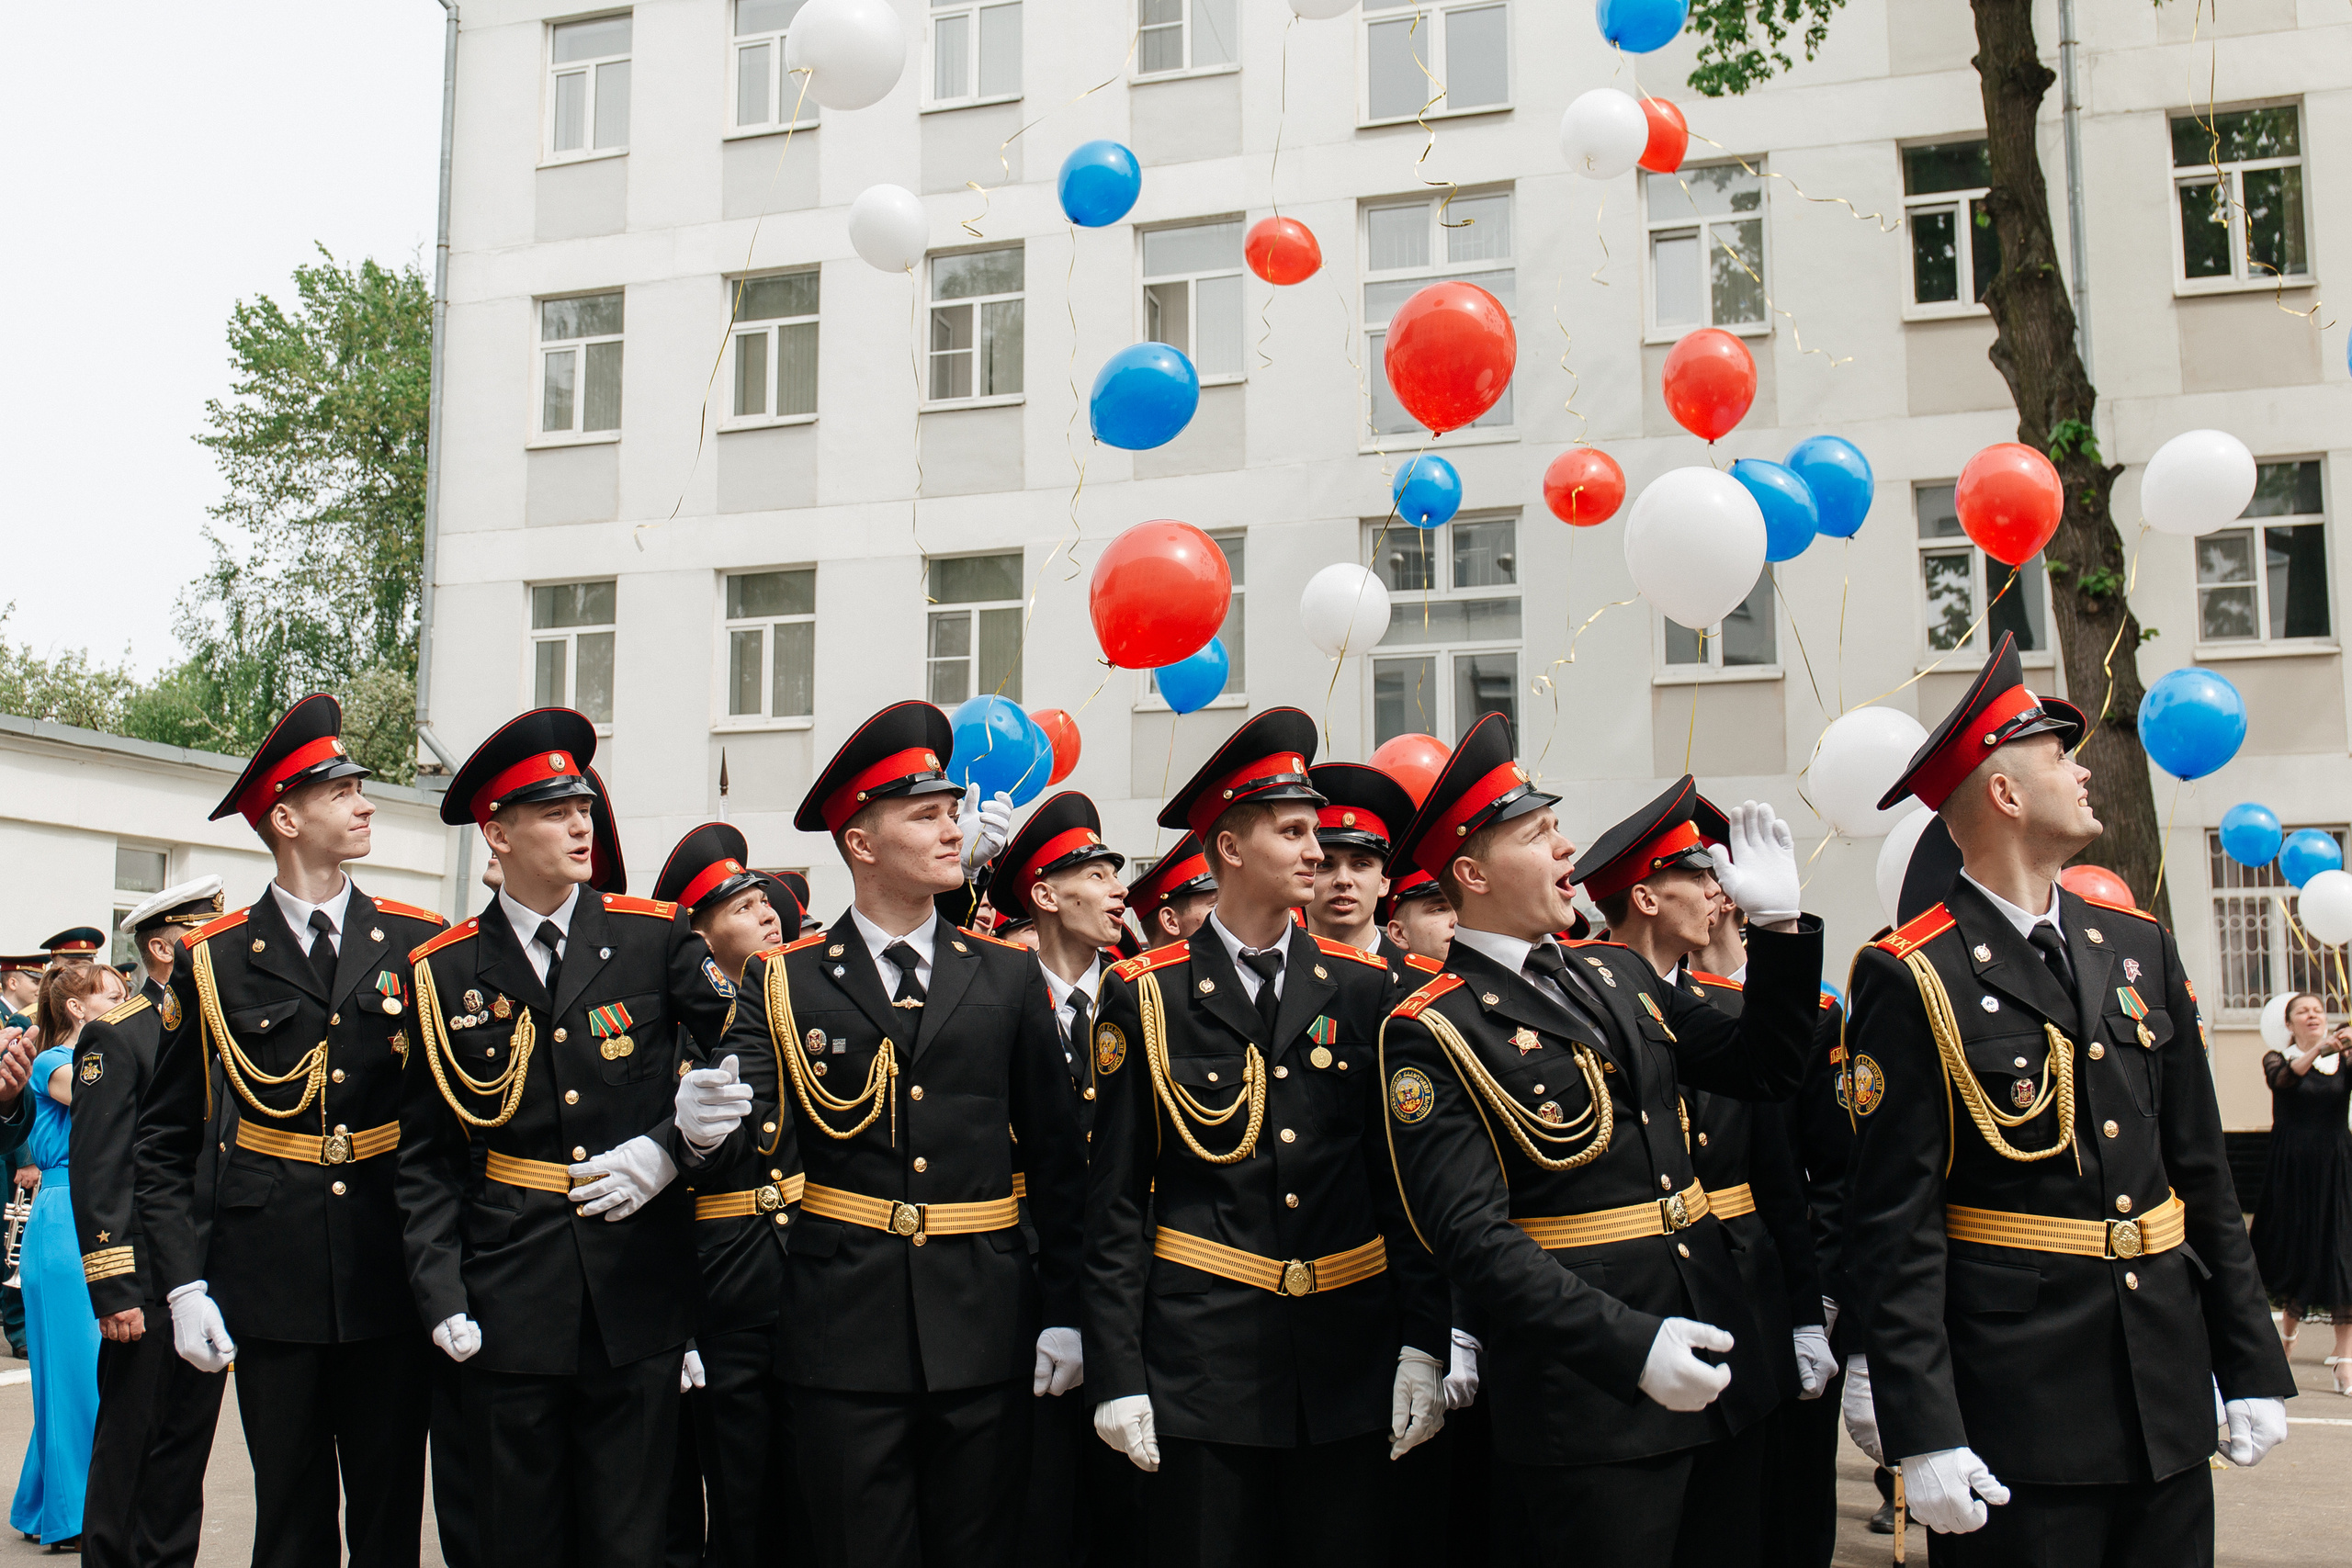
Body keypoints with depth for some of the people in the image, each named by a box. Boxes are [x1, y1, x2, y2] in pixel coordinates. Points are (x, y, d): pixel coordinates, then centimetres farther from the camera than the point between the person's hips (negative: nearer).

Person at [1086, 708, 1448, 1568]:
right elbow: (1116, 1198, -1)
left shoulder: (1362, 987, 6)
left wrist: (1423, 1344, -1)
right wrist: (1117, 1374, -5)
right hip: (1200, 1354, -2)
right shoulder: (1144, 995, -1)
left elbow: (1402, 1179, 6)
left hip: (1350, 1352, 2)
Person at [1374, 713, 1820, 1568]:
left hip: (1717, 1373, 7)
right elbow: (1470, 1234, -19)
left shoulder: (1619, 972, 10)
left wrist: (1779, 924, 3)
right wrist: (1629, 1346, -26)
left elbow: (1762, 1070, 14)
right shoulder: (1432, 1032, -12)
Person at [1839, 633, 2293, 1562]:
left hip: (2169, 1400, 6)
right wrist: (1923, 1432, -17)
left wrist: (2252, 1368, 10)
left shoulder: (2140, 946, 9)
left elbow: (2202, 1171, 12)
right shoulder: (1912, 979, -11)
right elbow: (1895, 1225, -13)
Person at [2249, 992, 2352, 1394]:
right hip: (2291, 1166, -1)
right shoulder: (2279, 1059, 4)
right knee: (2294, 1245, 8)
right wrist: (2319, 1050, -35)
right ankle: (2289, 1327, 33)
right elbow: (2283, 1078, -20)